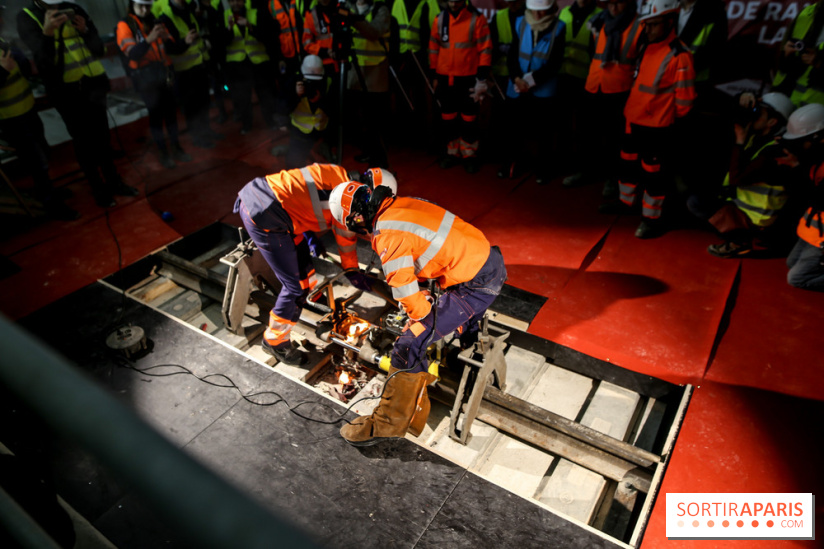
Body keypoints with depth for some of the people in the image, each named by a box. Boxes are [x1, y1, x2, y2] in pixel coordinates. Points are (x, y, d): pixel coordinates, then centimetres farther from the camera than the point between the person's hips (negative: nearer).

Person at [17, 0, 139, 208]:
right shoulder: (26, 18, -5)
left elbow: (99, 49, 3)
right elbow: (43, 57, -18)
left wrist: (86, 31, -17)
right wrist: (47, 32, -35)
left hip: (92, 84, 3)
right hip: (65, 91, -3)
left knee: (102, 138, 12)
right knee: (84, 142, 3)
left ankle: (114, 181, 25)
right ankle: (99, 188, 15)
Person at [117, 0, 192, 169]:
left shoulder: (155, 22, 12)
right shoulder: (125, 25, -4)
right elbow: (132, 54, -18)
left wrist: (166, 38, -10)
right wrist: (149, 39, -30)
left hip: (165, 73, 4)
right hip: (145, 76, -4)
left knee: (171, 110, 3)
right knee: (156, 112, -3)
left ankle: (176, 148, 15)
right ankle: (163, 153, 5)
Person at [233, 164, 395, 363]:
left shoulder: (337, 174, 12)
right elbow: (347, 241, 4)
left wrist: (311, 235, 22)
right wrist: (354, 273, 20)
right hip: (264, 219, -10)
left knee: (302, 254, 28)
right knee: (294, 285, 1)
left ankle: (311, 294, 55)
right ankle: (275, 341, 19)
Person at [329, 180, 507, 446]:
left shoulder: (388, 234, -18)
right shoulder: (403, 204, 9)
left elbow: (405, 289, -16)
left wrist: (423, 317, 4)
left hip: (476, 287, -9)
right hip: (492, 261, 9)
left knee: (410, 345, -6)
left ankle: (388, 423, 6)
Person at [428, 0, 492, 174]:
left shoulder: (477, 19, -7)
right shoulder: (440, 19, 5)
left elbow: (485, 49, -7)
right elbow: (434, 48, 11)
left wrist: (482, 78, -11)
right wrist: (435, 75, 10)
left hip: (468, 78, -4)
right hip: (445, 77, 4)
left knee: (469, 118, 5)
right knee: (448, 117, 11)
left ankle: (469, 154, 18)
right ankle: (452, 152, 25)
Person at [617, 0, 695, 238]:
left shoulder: (679, 55, -18)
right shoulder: (647, 47, 6)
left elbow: (685, 98, -13)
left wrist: (668, 117, 1)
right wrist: (632, 109, 16)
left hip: (657, 126, -8)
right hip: (633, 120, 8)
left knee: (653, 172, 2)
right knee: (628, 163, 20)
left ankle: (652, 220, 14)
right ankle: (626, 202, 40)